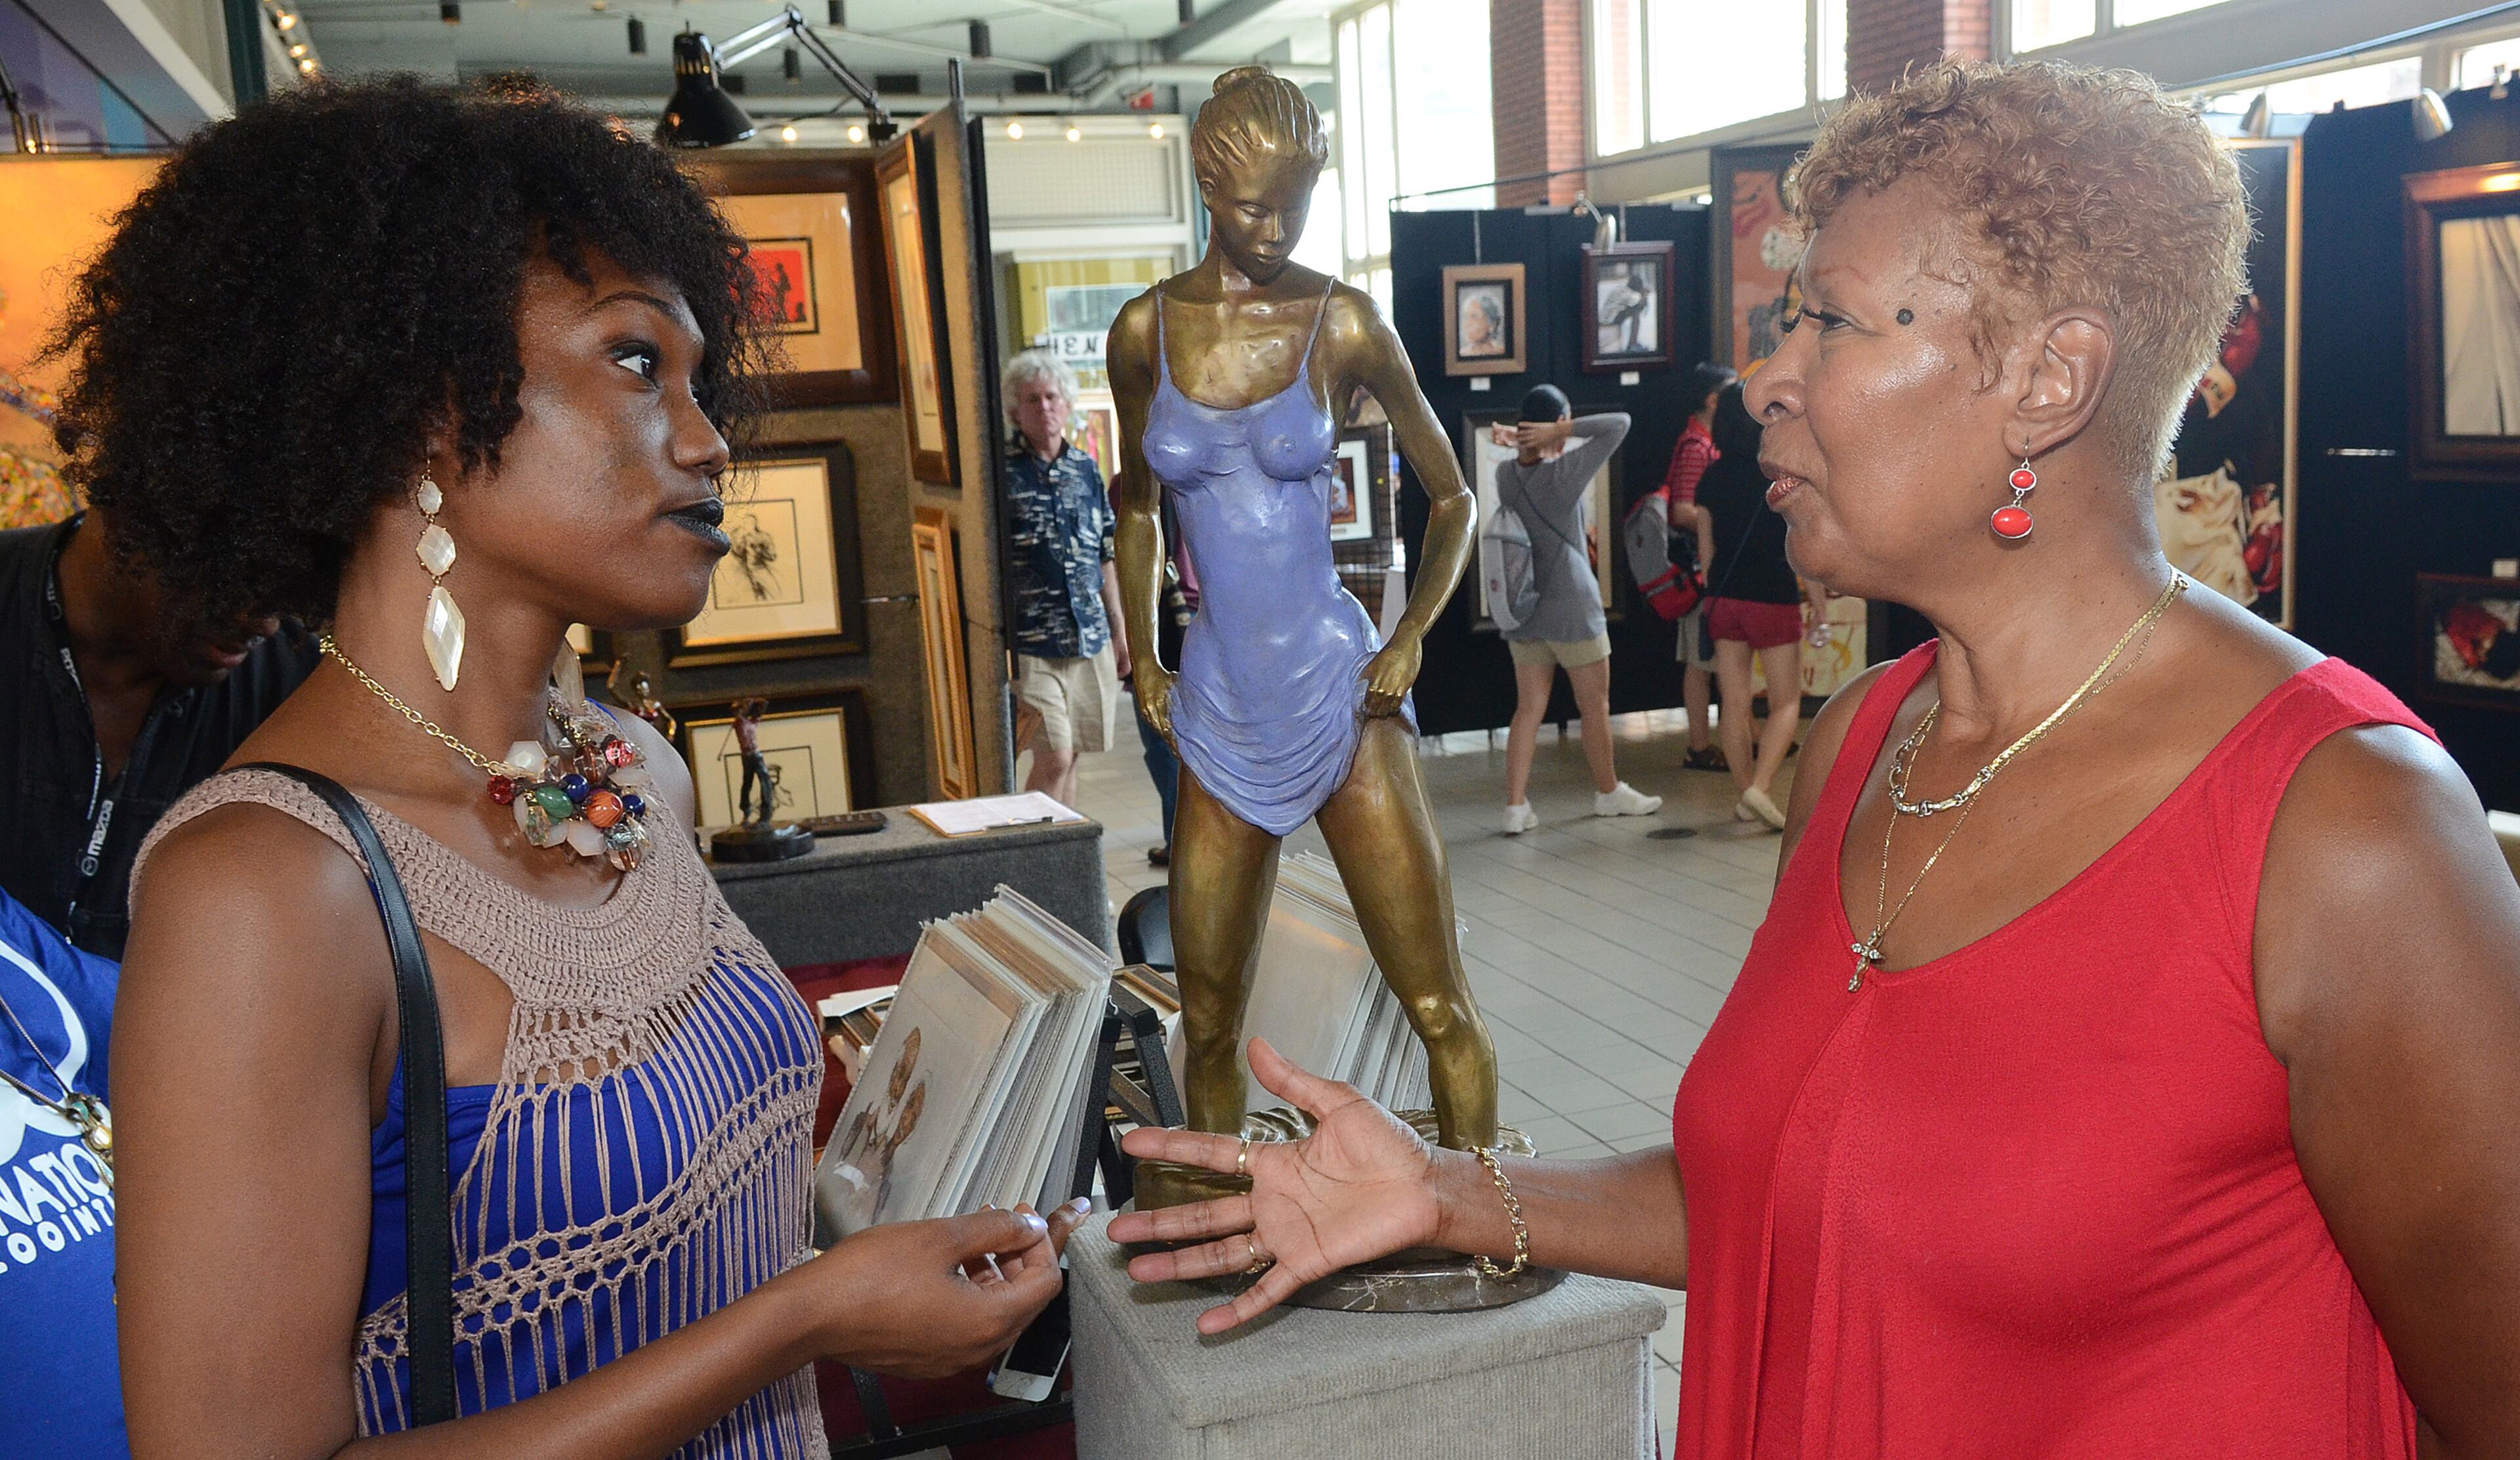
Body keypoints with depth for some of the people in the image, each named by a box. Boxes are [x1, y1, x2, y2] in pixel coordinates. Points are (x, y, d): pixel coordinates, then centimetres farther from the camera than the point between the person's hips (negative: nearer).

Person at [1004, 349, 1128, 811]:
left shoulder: (1086, 469, 12)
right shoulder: (1001, 473, -4)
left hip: (1090, 639, 5)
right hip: (1029, 645, -5)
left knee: (1068, 758, 10)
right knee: (1054, 757, -12)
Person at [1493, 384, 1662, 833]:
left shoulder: (1505, 474, 0)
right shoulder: (1566, 471, -14)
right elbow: (1619, 422, -11)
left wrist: (1519, 442, 2)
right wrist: (1559, 433, -16)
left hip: (1523, 611, 5)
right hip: (1572, 610, -5)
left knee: (1528, 708, 7)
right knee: (1596, 706, 11)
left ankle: (1516, 805, 2)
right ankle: (1609, 792, 26)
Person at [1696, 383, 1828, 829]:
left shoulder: (1713, 476, 4)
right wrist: (1819, 597, -1)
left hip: (1723, 597, 4)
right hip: (1774, 597, -4)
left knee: (1735, 704, 9)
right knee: (1785, 702, 5)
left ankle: (1747, 795, 14)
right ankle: (1761, 787, -11)